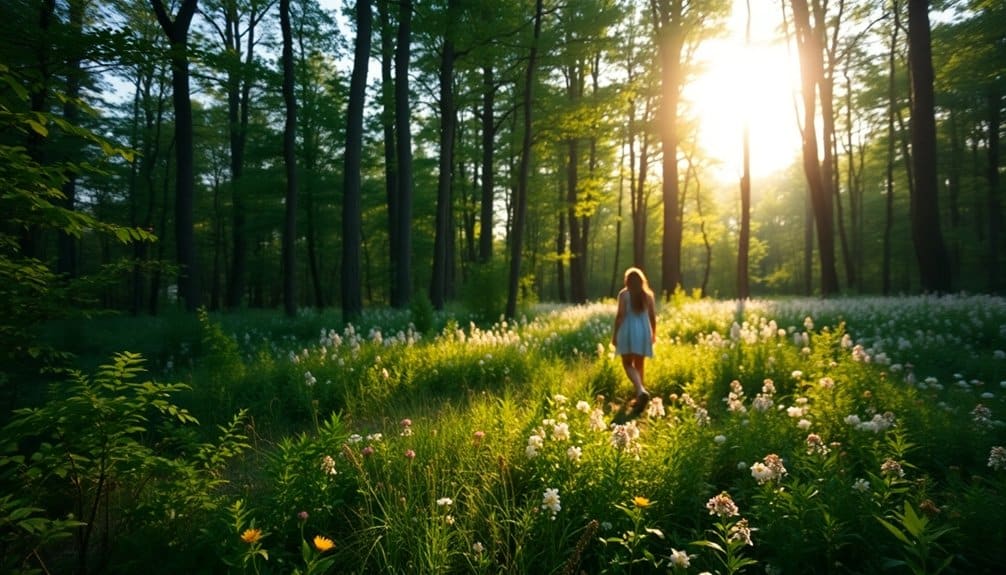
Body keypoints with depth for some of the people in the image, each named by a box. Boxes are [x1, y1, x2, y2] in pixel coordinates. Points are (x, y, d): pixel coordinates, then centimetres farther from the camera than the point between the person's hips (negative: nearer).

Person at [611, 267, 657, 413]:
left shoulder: (624, 294, -6)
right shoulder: (648, 294, 5)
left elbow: (620, 315, -10)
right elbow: (653, 316, 6)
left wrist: (614, 334, -3)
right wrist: (653, 333, 18)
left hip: (628, 331, -4)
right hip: (643, 332, 4)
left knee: (628, 364, 3)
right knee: (639, 365, 13)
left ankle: (641, 391, -20)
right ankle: (639, 398, 16)